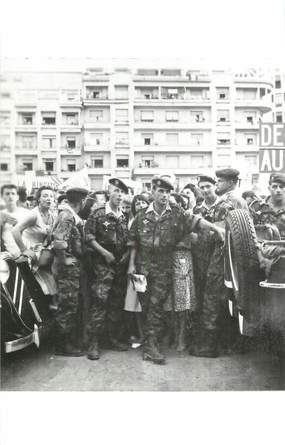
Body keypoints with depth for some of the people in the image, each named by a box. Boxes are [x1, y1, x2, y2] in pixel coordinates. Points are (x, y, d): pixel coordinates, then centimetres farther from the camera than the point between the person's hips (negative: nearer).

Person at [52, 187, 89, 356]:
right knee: (68, 306, -2)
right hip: (69, 267, -10)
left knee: (75, 305, 16)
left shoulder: (73, 216, 14)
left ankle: (73, 341, 28)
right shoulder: (66, 216, -16)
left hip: (75, 267, 10)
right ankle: (64, 345, 9)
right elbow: (57, 240, -26)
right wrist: (64, 259, -20)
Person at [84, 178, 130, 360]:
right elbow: (89, 237, -7)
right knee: (100, 300, -10)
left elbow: (131, 240, 17)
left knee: (118, 301, 10)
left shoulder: (126, 216, 11)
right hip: (103, 263, -5)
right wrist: (105, 252, -12)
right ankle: (93, 341, -1)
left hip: (121, 263, 5)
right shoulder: (98, 213, -3)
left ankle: (114, 336, 23)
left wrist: (127, 253, 0)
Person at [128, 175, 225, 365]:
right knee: (145, 305, 7)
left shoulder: (176, 214, 1)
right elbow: (133, 242, 9)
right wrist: (131, 264, 6)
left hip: (164, 268, -1)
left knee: (157, 305, -4)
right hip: (143, 266, 2)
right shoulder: (142, 215, 4)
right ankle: (148, 340, 23)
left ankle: (151, 345, 5)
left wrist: (216, 228, -27)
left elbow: (195, 221, -13)